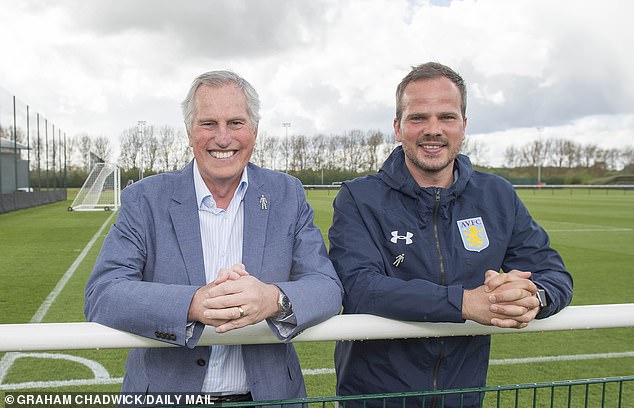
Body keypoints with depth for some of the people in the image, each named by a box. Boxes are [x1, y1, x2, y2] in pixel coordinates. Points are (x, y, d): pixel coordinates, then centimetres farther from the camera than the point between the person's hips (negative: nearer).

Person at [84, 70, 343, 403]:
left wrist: (273, 299, -31)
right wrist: (193, 304, -32)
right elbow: (101, 295, -16)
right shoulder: (144, 200, -7)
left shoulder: (287, 196, -3)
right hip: (165, 392, -1)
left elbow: (328, 287, -9)